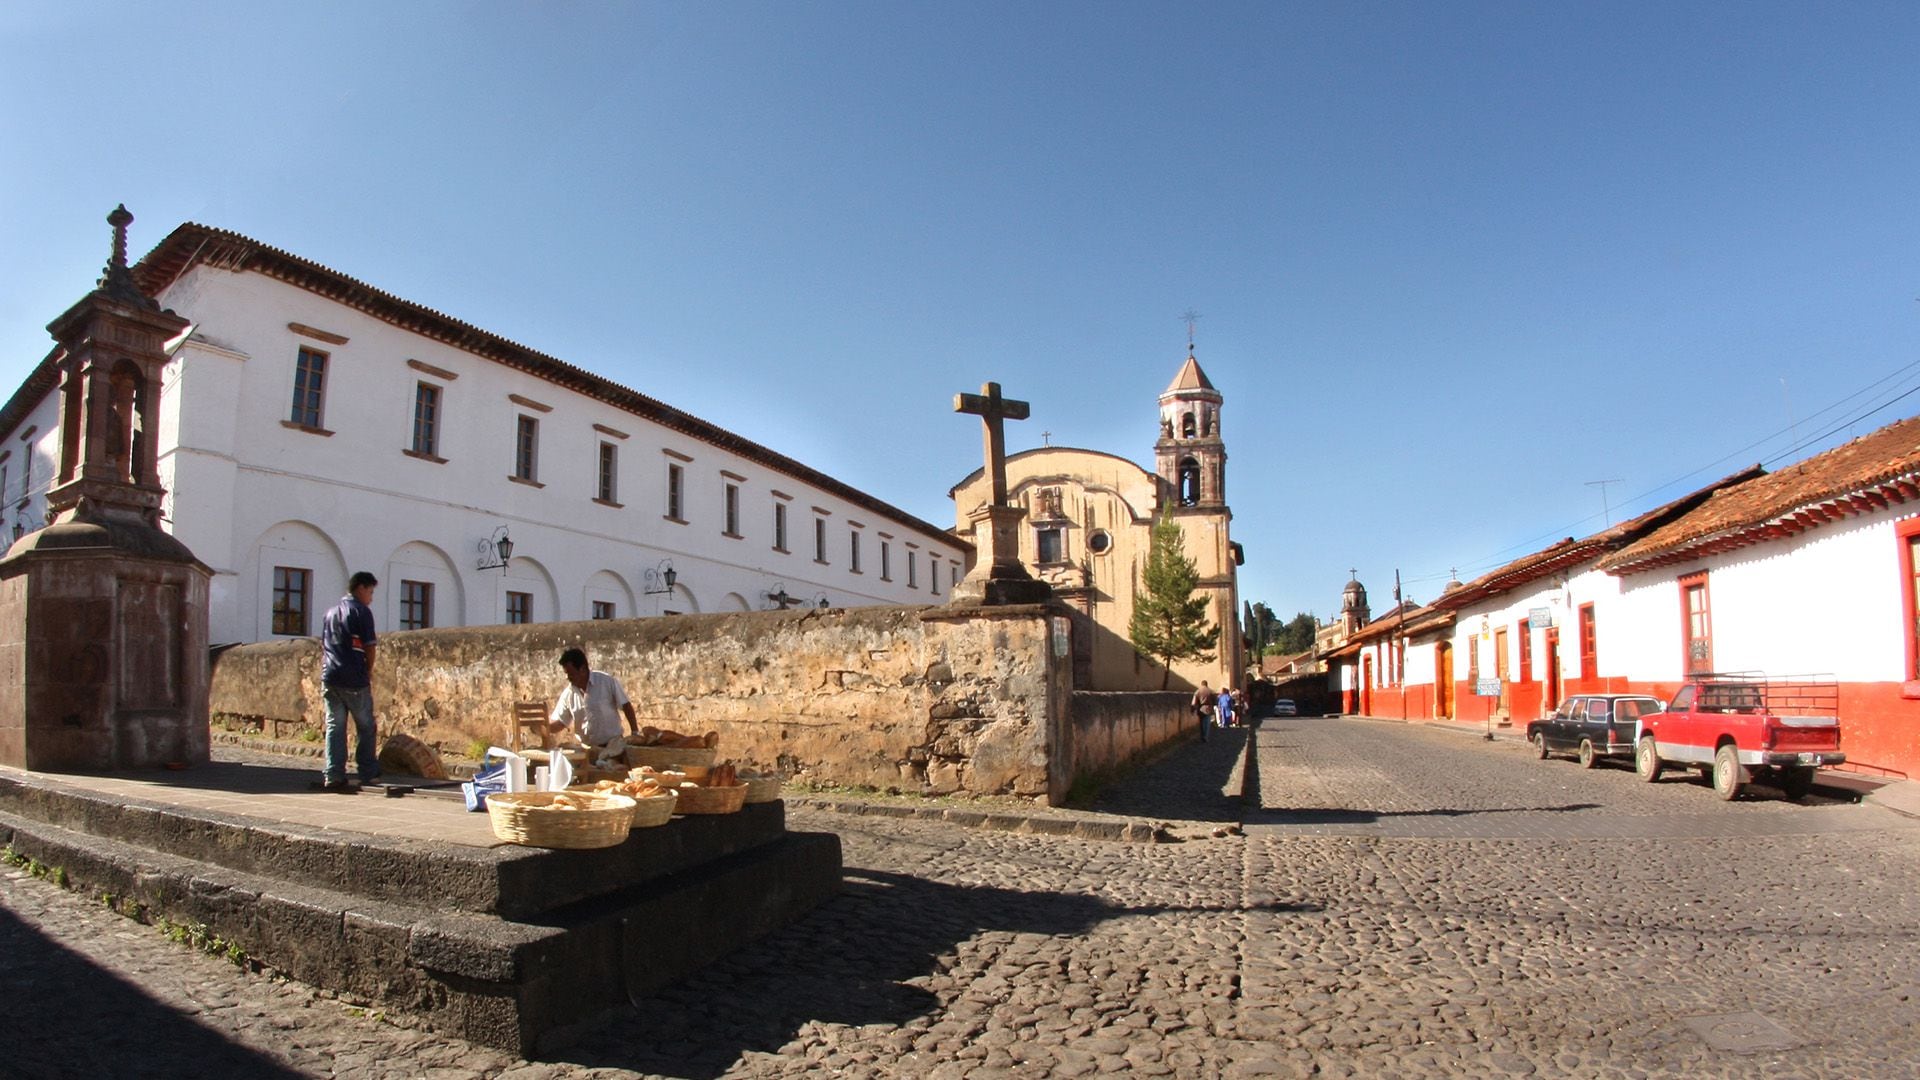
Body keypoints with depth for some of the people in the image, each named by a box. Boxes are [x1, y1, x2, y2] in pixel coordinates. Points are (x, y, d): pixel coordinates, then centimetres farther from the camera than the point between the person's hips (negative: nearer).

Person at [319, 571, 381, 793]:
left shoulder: (331, 611, 18)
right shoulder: (361, 610, -4)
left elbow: (323, 646, 20)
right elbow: (369, 646, -8)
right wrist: (369, 672, 6)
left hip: (330, 677, 6)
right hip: (354, 679, -6)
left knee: (334, 727, 5)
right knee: (365, 726, 5)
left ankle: (333, 776, 2)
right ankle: (368, 773, 8)